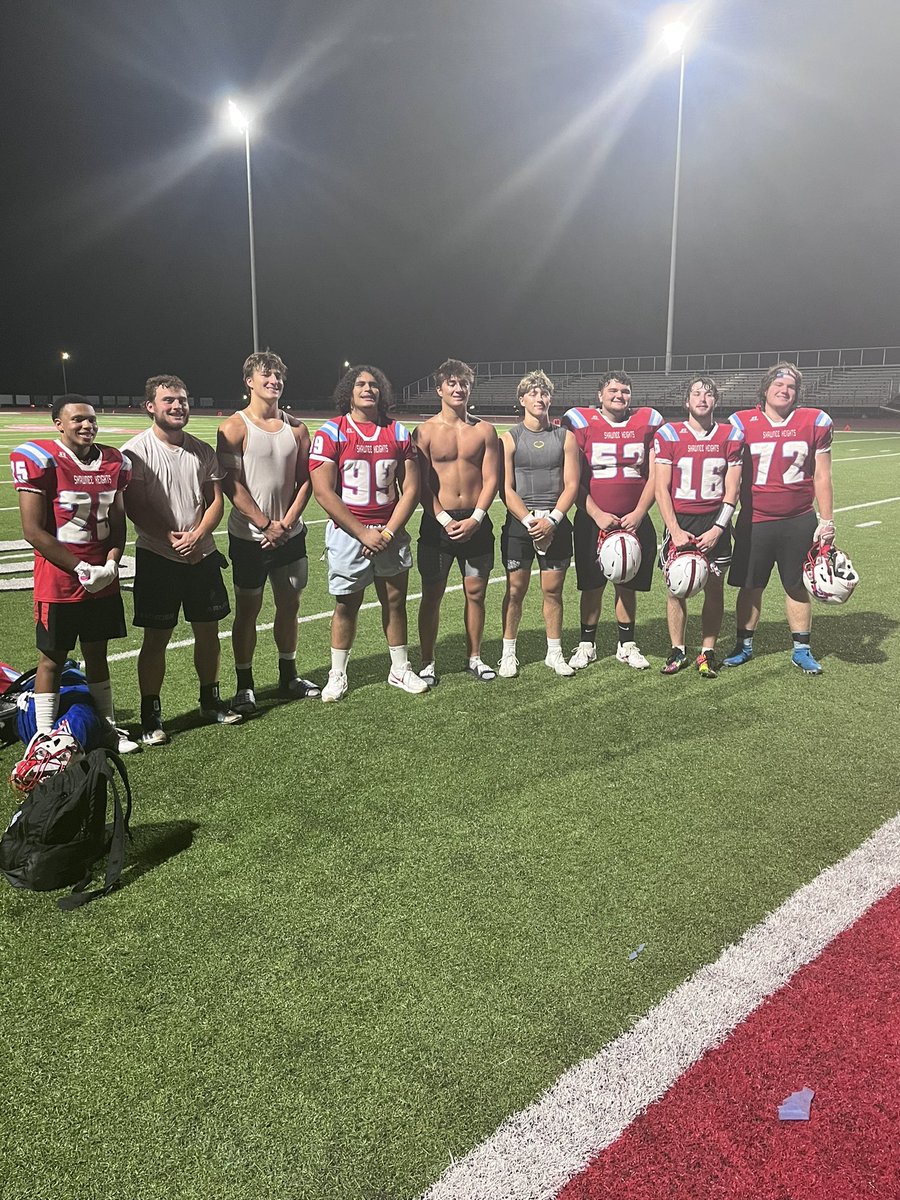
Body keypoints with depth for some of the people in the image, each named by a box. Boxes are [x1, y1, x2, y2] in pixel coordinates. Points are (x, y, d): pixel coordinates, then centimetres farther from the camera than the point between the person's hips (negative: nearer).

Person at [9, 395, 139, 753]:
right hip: (58, 582, -5)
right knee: (53, 657, 6)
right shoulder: (40, 460, -12)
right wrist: (82, 569, -16)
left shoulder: (113, 462, 6)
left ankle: (107, 726, 28)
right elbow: (33, 530, -15)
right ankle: (44, 736, 16)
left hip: (104, 580, 5)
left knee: (97, 653, 16)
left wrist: (110, 564, -4)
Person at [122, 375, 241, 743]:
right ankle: (150, 716, 13)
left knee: (208, 631, 11)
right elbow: (134, 508, -10)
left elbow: (216, 501, 5)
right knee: (156, 637, 1)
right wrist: (170, 538, -20)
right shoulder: (136, 451, -7)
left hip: (202, 555, 5)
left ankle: (210, 701, 29)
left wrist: (196, 536, -11)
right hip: (156, 557, -4)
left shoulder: (202, 450, 8)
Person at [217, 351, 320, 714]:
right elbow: (231, 485, -12)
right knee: (248, 609, 4)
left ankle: (288, 676, 28)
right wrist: (266, 525, -14)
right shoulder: (235, 428, -7)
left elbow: (305, 480, 5)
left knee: (289, 604, 13)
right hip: (249, 537, -4)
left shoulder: (296, 428, 7)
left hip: (289, 534, 5)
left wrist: (286, 524, -7)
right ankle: (245, 686, 15)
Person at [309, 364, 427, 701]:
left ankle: (400, 669, 24)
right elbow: (324, 493, -11)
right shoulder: (330, 433, -5)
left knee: (395, 600, 10)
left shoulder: (398, 433, 6)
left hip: (391, 533, 3)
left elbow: (411, 489, 4)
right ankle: (337, 675, 19)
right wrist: (364, 534, -14)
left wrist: (388, 533, -7)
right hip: (348, 533, -3)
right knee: (347, 604, 5)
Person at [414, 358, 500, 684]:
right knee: (432, 595, 4)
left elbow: (491, 479, 2)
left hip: (476, 523, 2)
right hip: (437, 523, -2)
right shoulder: (425, 432, -1)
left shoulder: (484, 430, 6)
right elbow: (421, 484, -4)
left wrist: (475, 519, -10)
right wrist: (445, 520, -14)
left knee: (475, 593, 9)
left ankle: (474, 657, 24)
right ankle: (427, 662, 15)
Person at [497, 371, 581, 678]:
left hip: (555, 523, 1)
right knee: (515, 589, 3)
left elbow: (571, 485, 0)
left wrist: (551, 520, -13)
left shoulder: (565, 437, 6)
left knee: (553, 590, 6)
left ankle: (554, 652, 18)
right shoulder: (510, 439, 2)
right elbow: (506, 489, -4)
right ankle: (508, 653, 14)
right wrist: (529, 521, -14)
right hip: (518, 523, -1)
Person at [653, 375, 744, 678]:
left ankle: (708, 652, 14)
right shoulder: (668, 435, -1)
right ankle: (678, 650, 15)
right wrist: (675, 529, -11)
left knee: (714, 588, 3)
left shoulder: (731, 436, 2)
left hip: (715, 523, 1)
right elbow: (661, 488, -3)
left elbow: (731, 489, 1)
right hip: (679, 522, -1)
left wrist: (717, 529, -9)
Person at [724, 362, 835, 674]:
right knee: (750, 586, 8)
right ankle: (744, 645, 23)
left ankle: (801, 649, 22)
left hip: (799, 522, 1)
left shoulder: (815, 422, 2)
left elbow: (822, 478, 5)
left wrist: (827, 520, 2)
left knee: (797, 586, 9)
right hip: (755, 522, 0)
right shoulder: (743, 423, -1)